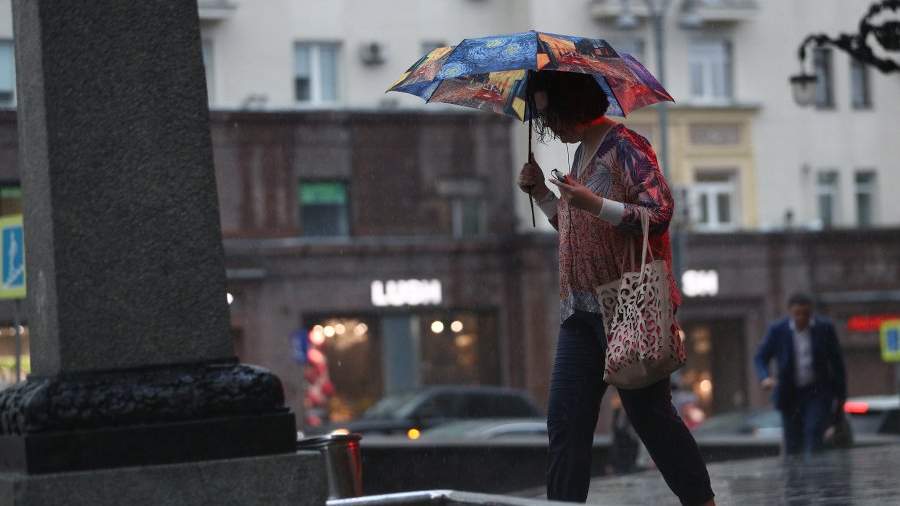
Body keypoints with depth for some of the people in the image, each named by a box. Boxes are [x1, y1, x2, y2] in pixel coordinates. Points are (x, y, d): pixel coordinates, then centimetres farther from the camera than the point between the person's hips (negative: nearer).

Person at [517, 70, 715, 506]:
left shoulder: (625, 147, -8)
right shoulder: (581, 154, 18)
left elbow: (659, 213, -16)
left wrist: (595, 204, -25)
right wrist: (539, 193, 15)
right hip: (581, 311, 8)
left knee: (649, 413, -4)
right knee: (565, 421, 2)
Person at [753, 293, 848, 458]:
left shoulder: (825, 328, -4)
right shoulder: (777, 330, -3)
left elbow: (837, 362, 3)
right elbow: (760, 358, 0)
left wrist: (840, 396, 3)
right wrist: (765, 378, -22)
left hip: (818, 393, -2)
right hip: (790, 394, 2)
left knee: (813, 432, -21)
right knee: (792, 444, 4)